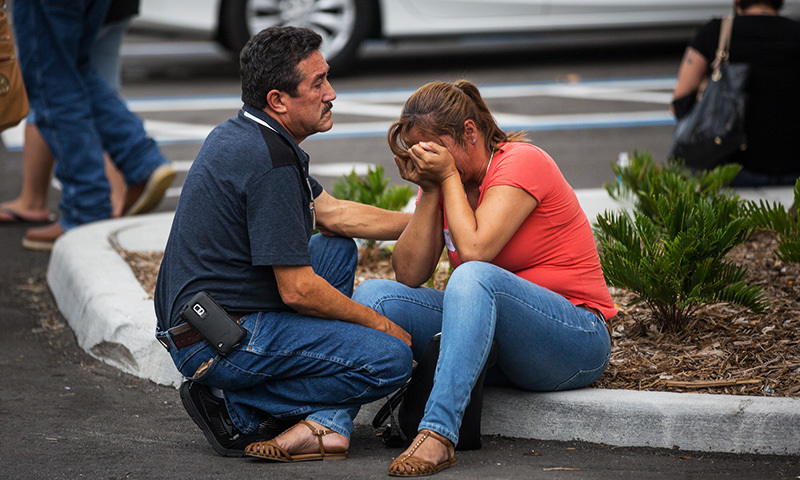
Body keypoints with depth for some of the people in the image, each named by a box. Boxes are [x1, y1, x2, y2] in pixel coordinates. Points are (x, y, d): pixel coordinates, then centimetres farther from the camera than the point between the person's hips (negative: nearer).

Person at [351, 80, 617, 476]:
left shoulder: (522, 162, -11)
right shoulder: (443, 181, 10)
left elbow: (473, 250, -25)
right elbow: (409, 276, 0)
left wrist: (449, 176, -14)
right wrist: (429, 191, -7)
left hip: (576, 338, -8)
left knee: (475, 277, -38)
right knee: (377, 295, -9)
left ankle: (437, 435, -49)